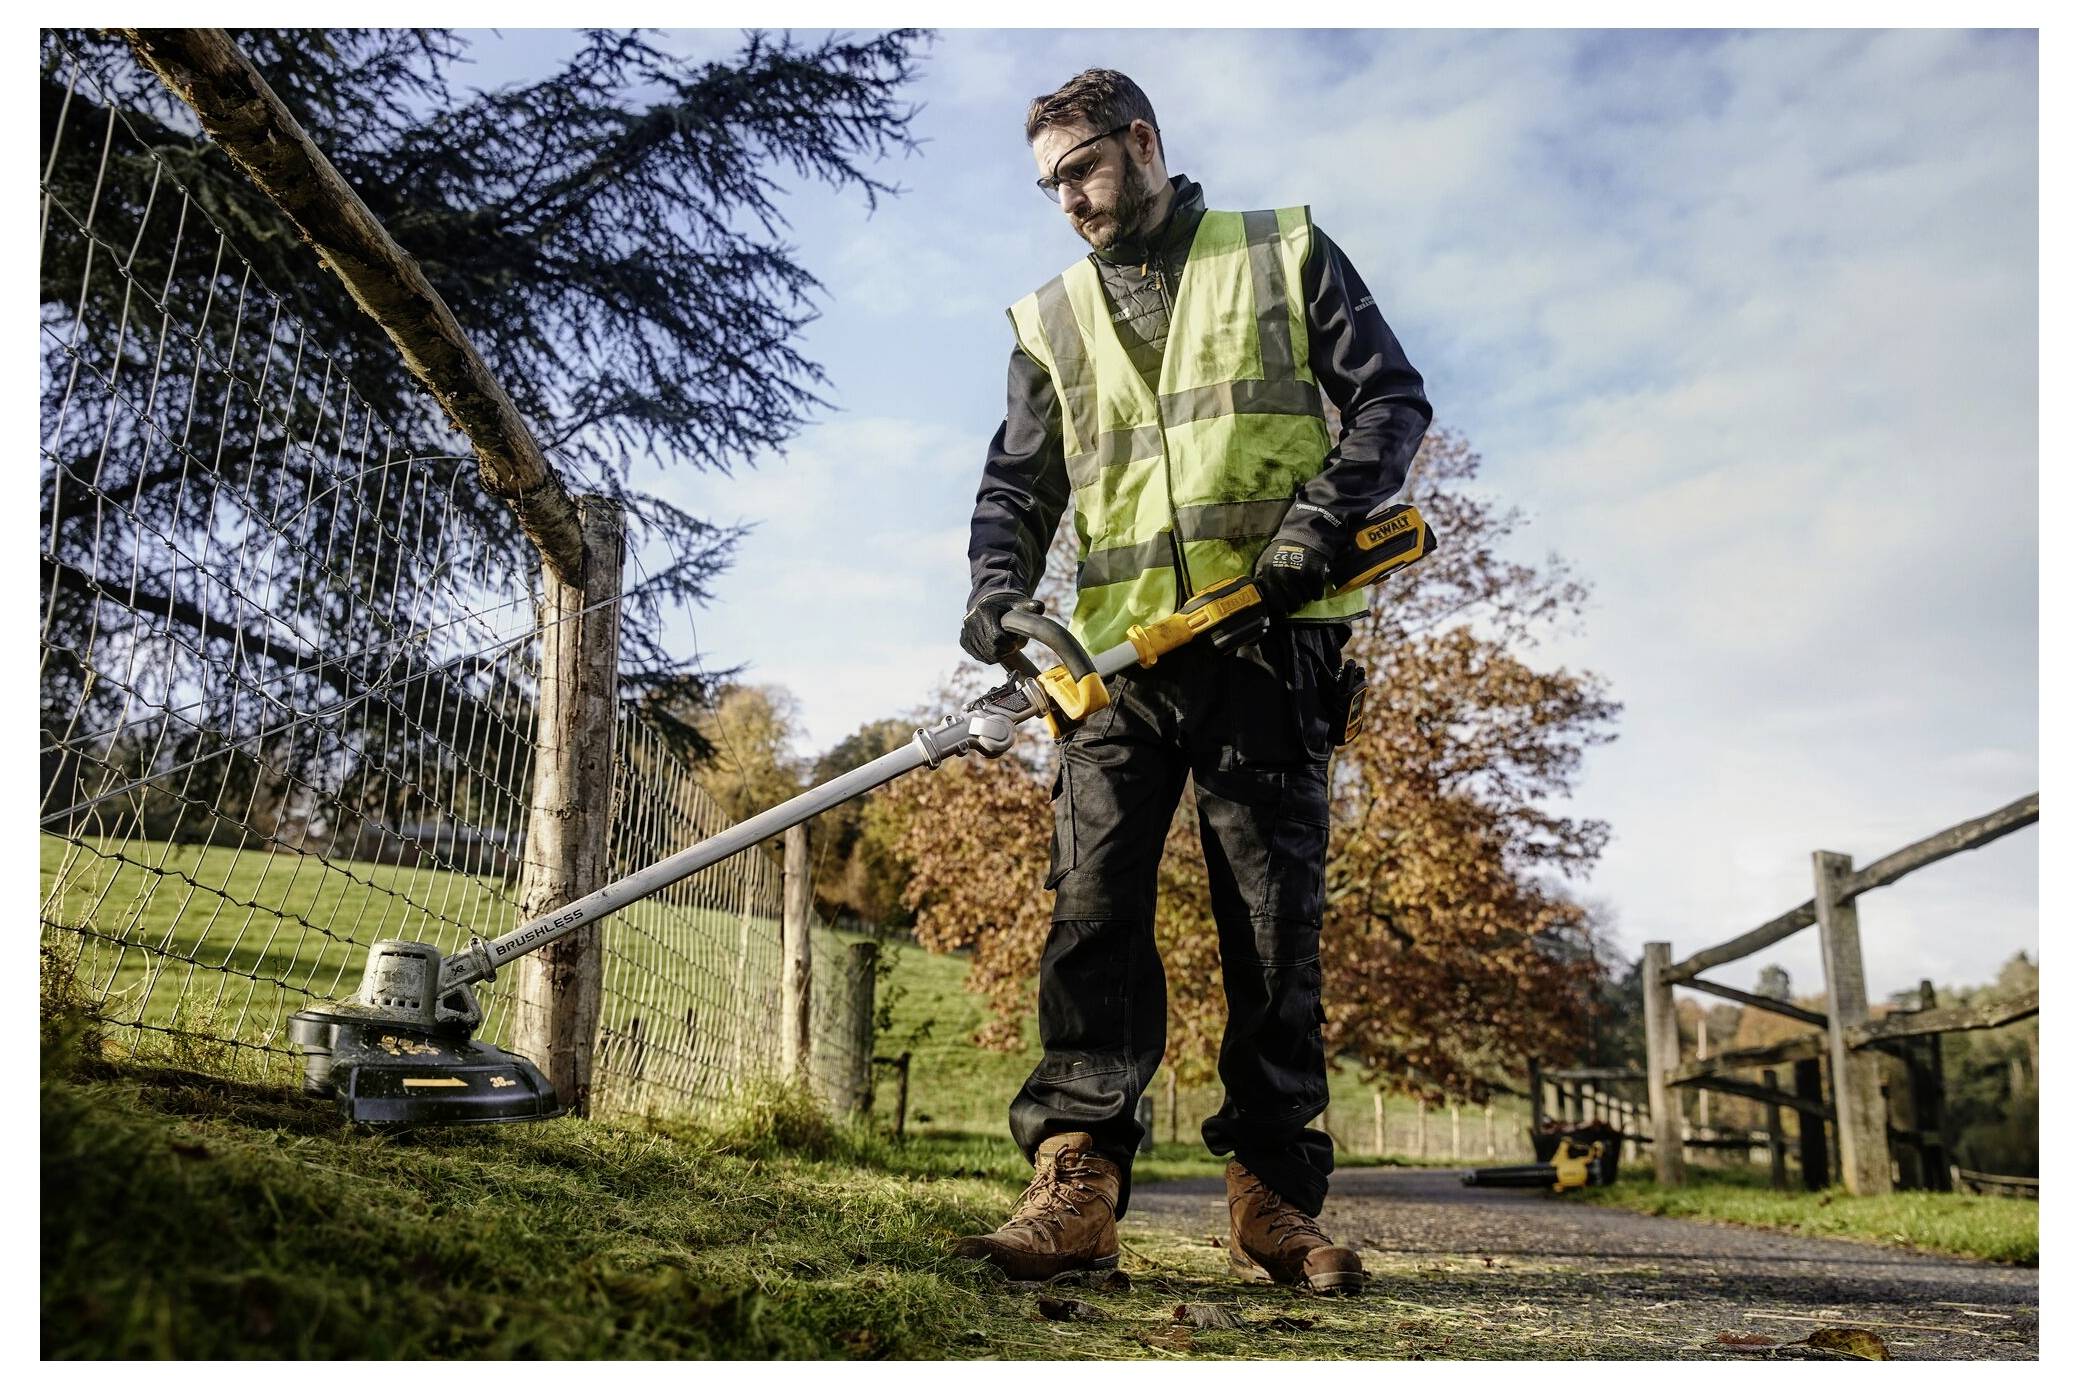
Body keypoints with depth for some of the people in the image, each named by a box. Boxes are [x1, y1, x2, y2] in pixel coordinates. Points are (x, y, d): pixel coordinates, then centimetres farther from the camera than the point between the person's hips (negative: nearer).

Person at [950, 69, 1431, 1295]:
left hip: (1269, 637, -2)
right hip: (1119, 652, 3)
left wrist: (1323, 511, -11)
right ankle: (1077, 1182, -10)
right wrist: (1000, 584, -4)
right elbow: (1018, 483, 16)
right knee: (1094, 903, -9)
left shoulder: (1286, 253, 13)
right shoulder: (1051, 320, 21)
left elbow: (1392, 398, 7)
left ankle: (1275, 1197, 6)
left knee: (1276, 916, -1)